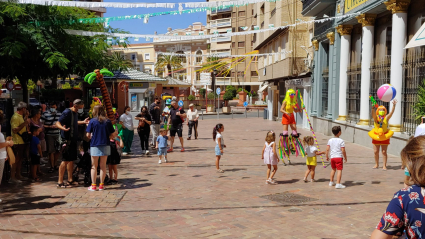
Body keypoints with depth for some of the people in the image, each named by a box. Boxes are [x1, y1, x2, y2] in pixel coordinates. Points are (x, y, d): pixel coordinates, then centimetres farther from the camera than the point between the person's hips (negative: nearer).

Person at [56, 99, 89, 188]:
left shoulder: (75, 113, 12)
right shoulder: (67, 112, -15)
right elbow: (57, 123, -21)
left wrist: (83, 122, 34)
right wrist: (63, 128, -41)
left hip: (73, 139, 9)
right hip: (67, 140, -9)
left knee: (71, 160, 13)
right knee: (65, 160, -7)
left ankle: (70, 180, 22)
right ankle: (60, 182, -1)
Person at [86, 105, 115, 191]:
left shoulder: (92, 121, -5)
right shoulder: (108, 121, 0)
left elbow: (88, 135, -5)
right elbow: (111, 135, 1)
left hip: (95, 146, -2)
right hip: (105, 145, 2)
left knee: (94, 166, 8)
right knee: (103, 166, 10)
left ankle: (93, 185, 10)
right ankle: (101, 185, 14)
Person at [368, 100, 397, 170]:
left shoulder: (386, 118, -4)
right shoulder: (376, 117, -5)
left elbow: (391, 112, -19)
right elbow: (373, 114, -26)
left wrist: (394, 105, -34)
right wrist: (373, 108, -46)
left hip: (384, 136, -1)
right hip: (376, 136, 1)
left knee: (384, 152, 1)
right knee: (376, 151, 8)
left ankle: (384, 165, 8)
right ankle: (376, 164, 25)